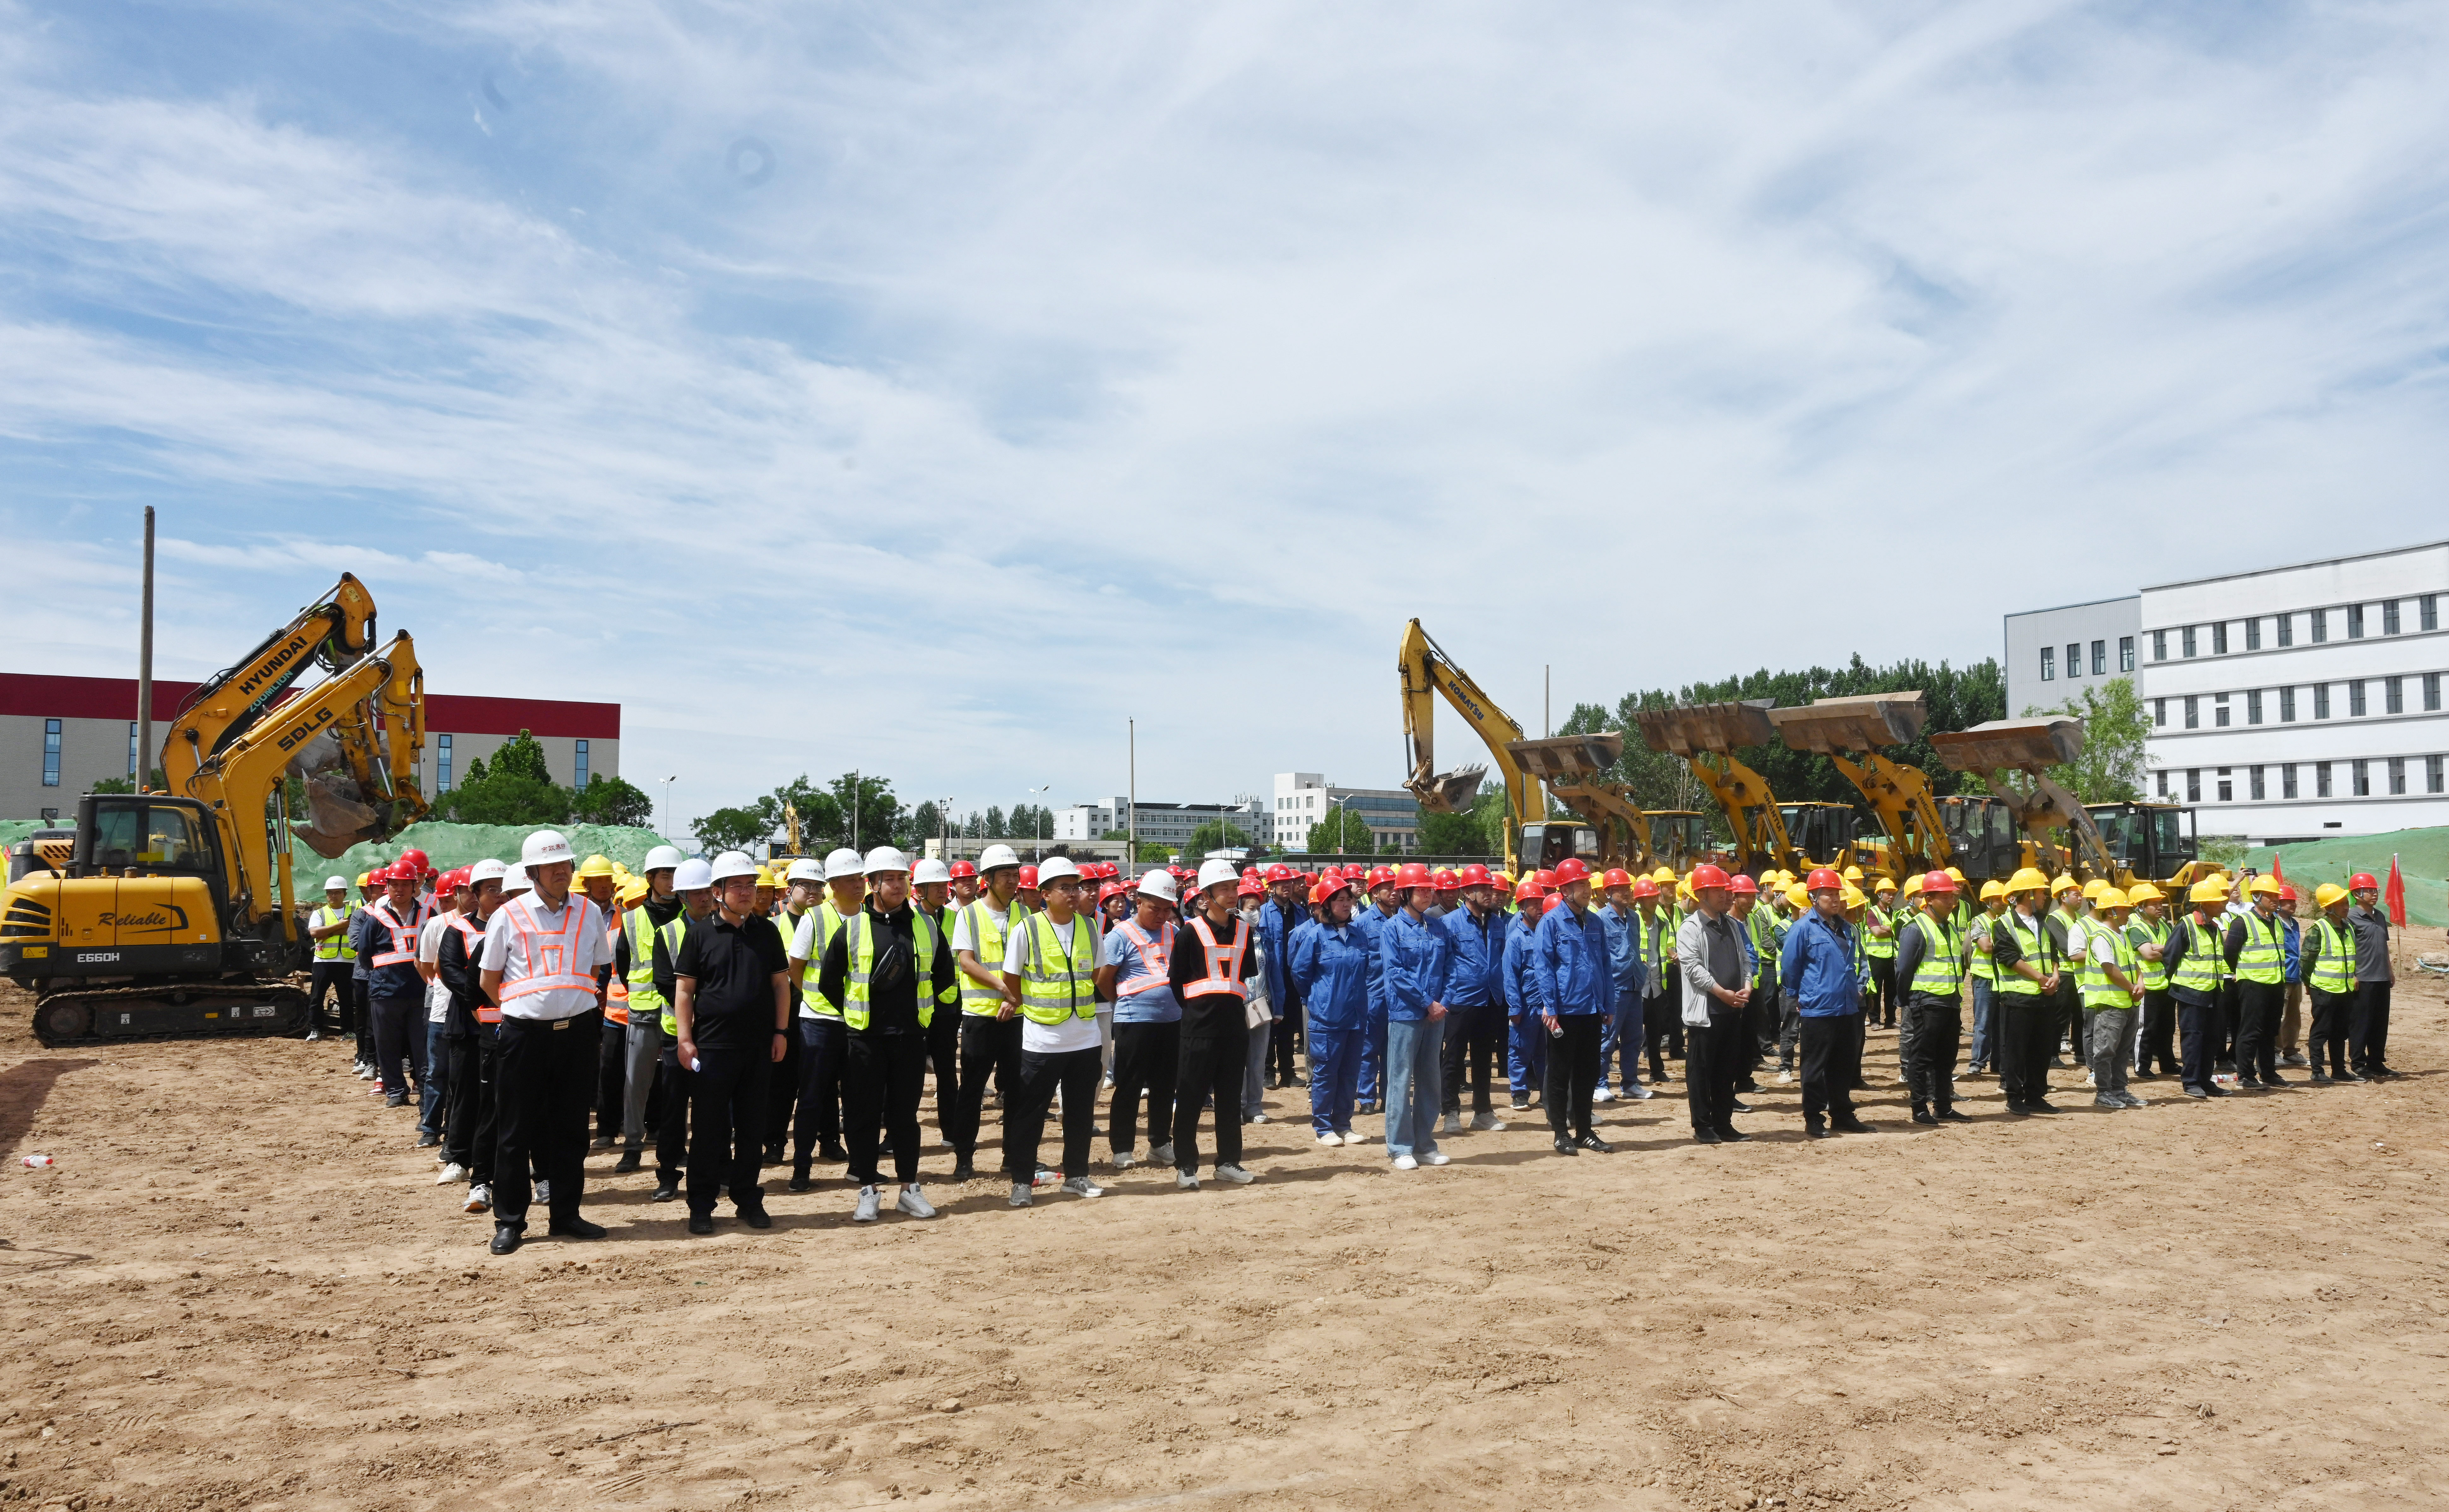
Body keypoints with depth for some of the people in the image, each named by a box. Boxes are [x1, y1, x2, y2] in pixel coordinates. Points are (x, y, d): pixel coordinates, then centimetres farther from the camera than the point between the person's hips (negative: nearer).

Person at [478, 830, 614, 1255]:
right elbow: (489, 980, 6)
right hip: (525, 1032, -2)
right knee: (515, 1130, 3)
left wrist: (575, 1006, 12)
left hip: (578, 1030, 3)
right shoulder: (508, 916, -1)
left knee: (571, 1127, 9)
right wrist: (518, 1010, 7)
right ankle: (509, 1221, 13)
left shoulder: (590, 913, 6)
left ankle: (565, 1215, 20)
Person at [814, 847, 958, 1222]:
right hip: (864, 1037, -2)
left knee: (905, 1114, 9)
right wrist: (854, 1014, 10)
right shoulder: (852, 930, -4)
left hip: (911, 1036, 2)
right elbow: (828, 982, 5)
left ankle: (909, 1188, 19)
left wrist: (930, 1014, 12)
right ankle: (869, 1191, 14)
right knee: (863, 1115, 3)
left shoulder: (927, 927, 4)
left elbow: (946, 980, 14)